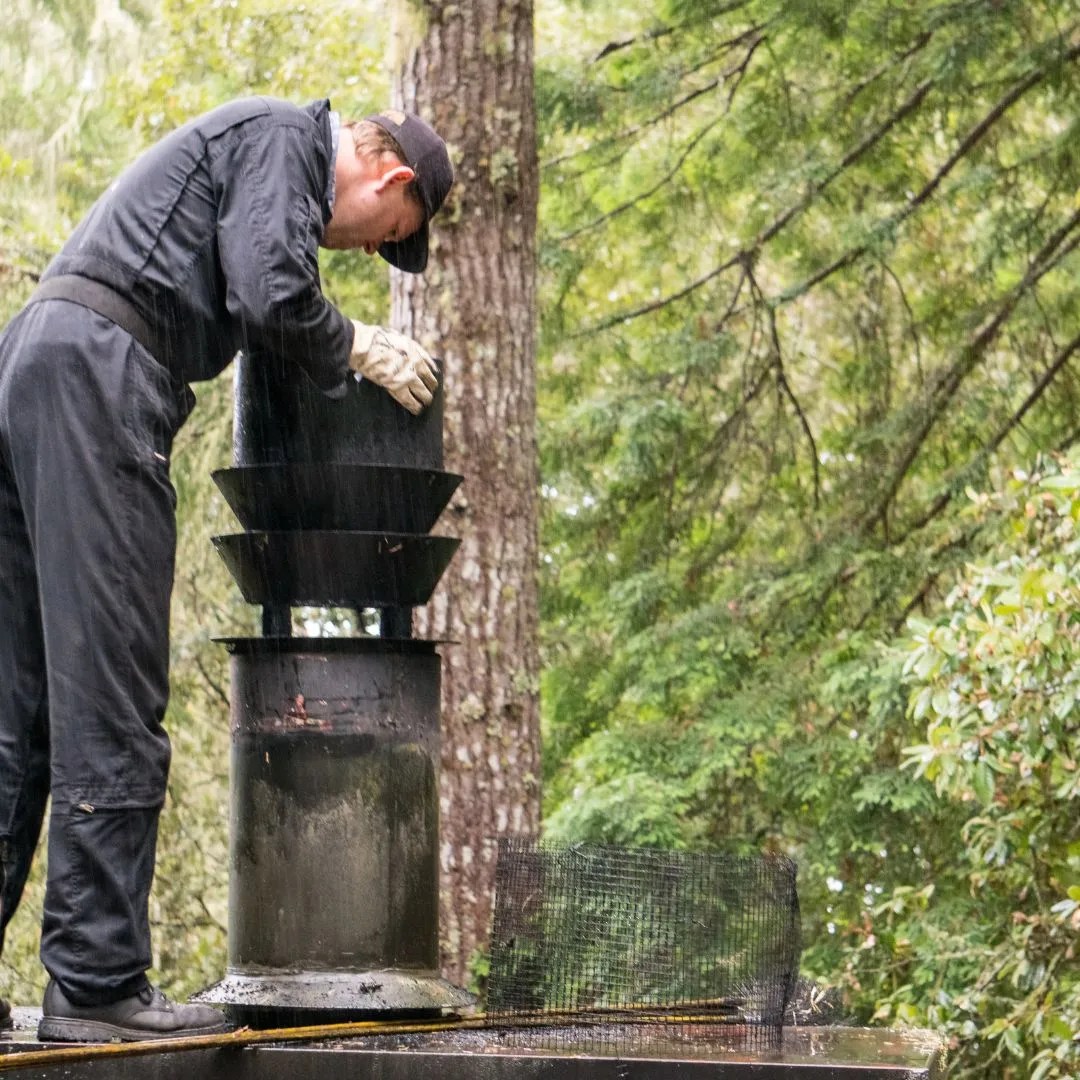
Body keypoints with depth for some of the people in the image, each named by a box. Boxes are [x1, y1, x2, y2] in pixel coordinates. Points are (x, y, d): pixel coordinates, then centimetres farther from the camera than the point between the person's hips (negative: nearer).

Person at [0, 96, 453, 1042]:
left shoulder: (256, 141, 31)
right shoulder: (283, 137, 1)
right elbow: (271, 296, -12)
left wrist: (348, 345, 22)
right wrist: (354, 350, 6)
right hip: (93, 369, -10)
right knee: (109, 693, -11)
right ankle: (96, 982, -12)